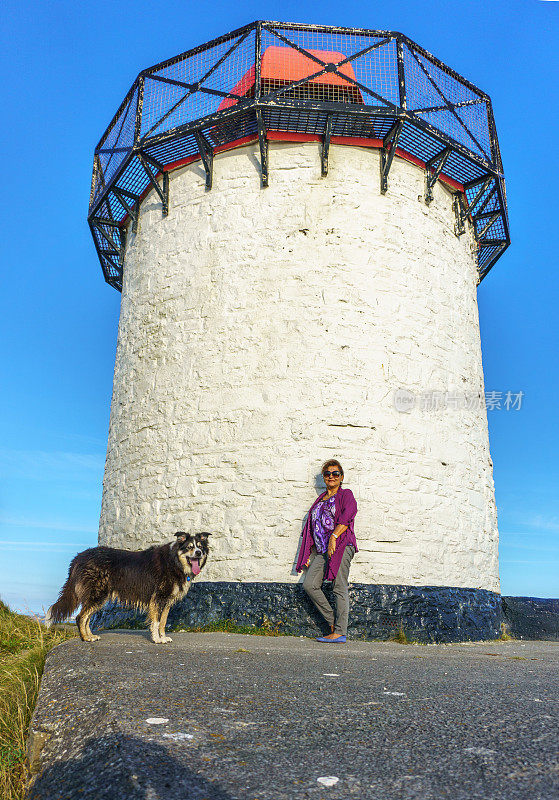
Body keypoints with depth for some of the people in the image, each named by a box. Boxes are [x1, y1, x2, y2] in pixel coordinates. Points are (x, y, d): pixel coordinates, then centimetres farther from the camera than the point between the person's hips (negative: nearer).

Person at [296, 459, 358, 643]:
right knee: (309, 584, -6)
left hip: (341, 546, -6)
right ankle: (333, 621, 6)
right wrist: (310, 554, 16)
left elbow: (347, 516, -12)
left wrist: (334, 536, -23)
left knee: (340, 588, -9)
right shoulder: (320, 500, 24)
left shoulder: (345, 495, 6)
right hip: (322, 550, 6)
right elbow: (312, 528, 23)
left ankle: (340, 632, -4)